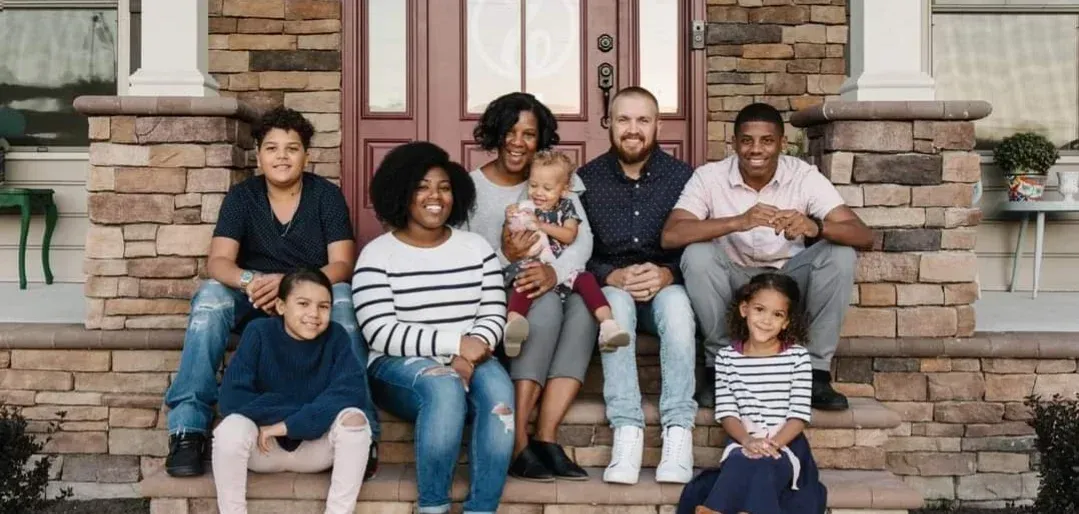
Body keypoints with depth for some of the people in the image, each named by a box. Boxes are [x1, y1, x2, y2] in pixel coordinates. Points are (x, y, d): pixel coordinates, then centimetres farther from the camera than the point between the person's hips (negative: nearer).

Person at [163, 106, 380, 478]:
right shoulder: (241, 197, -1)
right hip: (253, 303, 1)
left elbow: (342, 266, -14)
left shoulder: (327, 196, -5)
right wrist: (250, 281, -36)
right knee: (211, 295, -30)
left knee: (343, 297, -35)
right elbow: (218, 262, -12)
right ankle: (188, 427, -29)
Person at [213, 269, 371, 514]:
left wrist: (288, 425, -27)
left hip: (316, 447, 1)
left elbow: (350, 392, -21)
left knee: (354, 419, -27)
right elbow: (231, 398, -19)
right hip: (264, 447, -1)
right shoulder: (259, 332, -10)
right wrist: (309, 414, -23)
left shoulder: (336, 338, -7)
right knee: (231, 428, -31)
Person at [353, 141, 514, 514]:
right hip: (399, 366, -3)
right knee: (445, 387, -35)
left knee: (497, 387, -30)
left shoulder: (477, 248, 11)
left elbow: (494, 316, 4)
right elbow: (380, 333, -12)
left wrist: (473, 349, -19)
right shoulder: (377, 254, -1)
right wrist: (455, 343, -19)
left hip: (468, 362, 3)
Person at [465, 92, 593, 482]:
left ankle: (545, 438, -30)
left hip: (551, 286, 3)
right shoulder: (470, 188, 1)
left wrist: (556, 271, -28)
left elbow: (583, 238, -7)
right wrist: (503, 256, -26)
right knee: (545, 304, -33)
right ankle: (518, 443, -33)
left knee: (584, 305, -29)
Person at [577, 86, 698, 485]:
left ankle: (678, 431, -36)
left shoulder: (683, 176, 0)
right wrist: (612, 277, -20)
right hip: (611, 285, 0)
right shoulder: (587, 178, 1)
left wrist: (667, 274, -22)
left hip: (666, 286, 0)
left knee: (676, 303, -34)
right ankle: (627, 431, -40)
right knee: (616, 301, -34)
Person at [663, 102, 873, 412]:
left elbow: (864, 236, -21)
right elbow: (670, 235, -30)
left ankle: (816, 372, -13)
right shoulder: (709, 177, -14)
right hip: (733, 283, -1)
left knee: (840, 255, -24)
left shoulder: (804, 176, -12)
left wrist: (815, 228, -43)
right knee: (697, 255, -30)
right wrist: (738, 222, -43)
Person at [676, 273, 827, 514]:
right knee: (741, 463, -32)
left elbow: (799, 414, -3)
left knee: (762, 466, -32)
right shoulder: (727, 357, 6)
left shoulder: (797, 356, 2)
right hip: (743, 442, 1)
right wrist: (748, 440, -18)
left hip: (786, 443, -1)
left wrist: (774, 444, -19)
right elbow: (727, 412, 1)